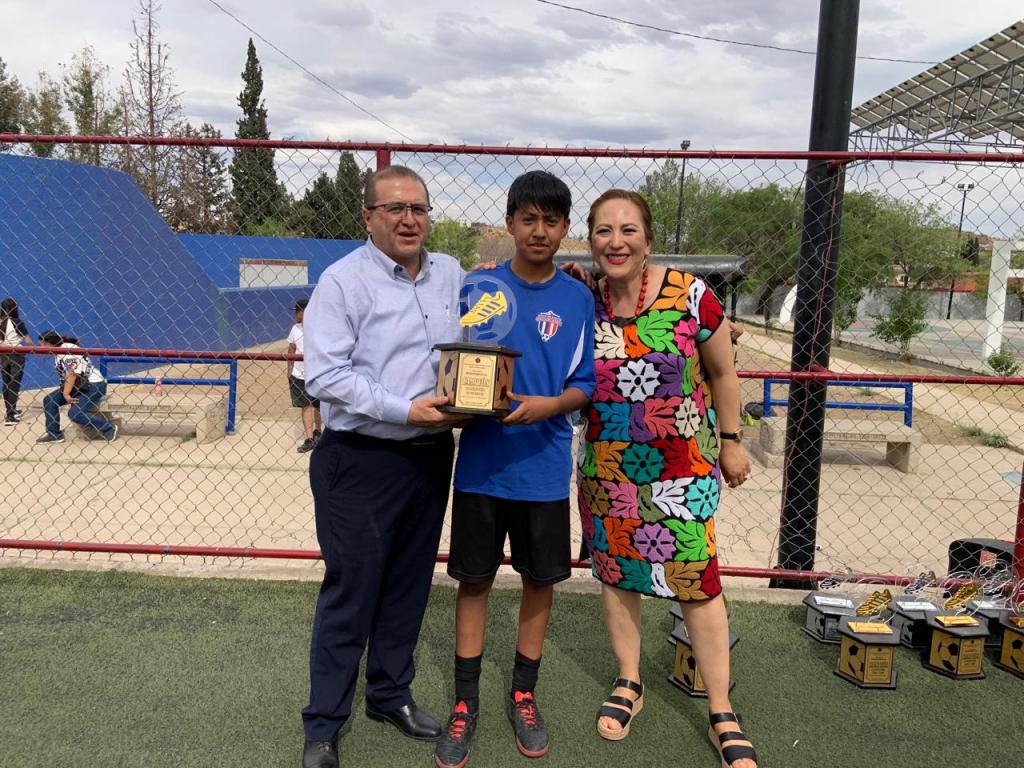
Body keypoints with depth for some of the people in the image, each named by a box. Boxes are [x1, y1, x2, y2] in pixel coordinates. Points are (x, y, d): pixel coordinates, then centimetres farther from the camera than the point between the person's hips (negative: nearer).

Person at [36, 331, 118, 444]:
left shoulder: (68, 349, -19)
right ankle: (54, 434, 13)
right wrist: (65, 393, 2)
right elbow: (65, 375, 12)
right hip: (78, 386, 10)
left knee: (75, 413, -22)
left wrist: (66, 394, -22)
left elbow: (72, 374, -25)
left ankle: (109, 428, -9)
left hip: (94, 385, -10)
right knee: (49, 400, 6)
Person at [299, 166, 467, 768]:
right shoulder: (343, 280, -8)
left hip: (431, 455, 5)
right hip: (360, 462, -5)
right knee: (351, 591, 3)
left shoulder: (452, 275, 9)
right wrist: (406, 410, -20)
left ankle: (392, 693, 35)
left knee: (410, 584, 16)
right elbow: (325, 376, -16)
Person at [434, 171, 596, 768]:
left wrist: (546, 406, -19)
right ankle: (466, 702, 26)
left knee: (541, 579, 12)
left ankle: (524, 695, 33)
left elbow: (583, 385, 1)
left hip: (545, 468, 1)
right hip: (482, 464, 0)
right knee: (474, 579, 9)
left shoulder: (578, 299, 0)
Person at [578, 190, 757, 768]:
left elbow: (722, 373, 1)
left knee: (696, 578, 0)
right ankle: (629, 683, 35)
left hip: (683, 465, -3)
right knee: (616, 572, 13)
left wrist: (731, 441, 6)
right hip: (606, 465, 3)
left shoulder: (690, 296, -12)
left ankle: (722, 715, 18)